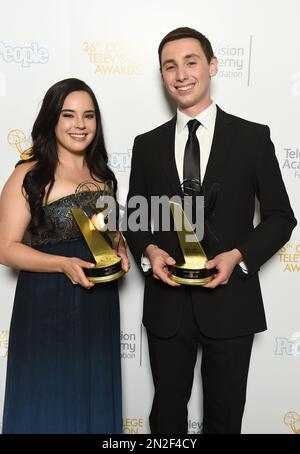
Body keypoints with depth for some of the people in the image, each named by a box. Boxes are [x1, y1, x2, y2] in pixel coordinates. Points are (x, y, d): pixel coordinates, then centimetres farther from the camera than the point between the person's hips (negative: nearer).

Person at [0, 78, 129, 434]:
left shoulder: (102, 175, 9)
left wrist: (120, 252, -1)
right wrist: (64, 264, -24)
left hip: (99, 306, 5)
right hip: (46, 305, -5)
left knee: (95, 401, 17)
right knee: (47, 404, 9)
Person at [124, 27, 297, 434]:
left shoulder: (253, 137, -2)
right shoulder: (147, 145, 5)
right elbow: (135, 216, 10)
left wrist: (237, 255, -16)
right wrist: (149, 251, -11)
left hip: (229, 301, -1)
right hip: (166, 304, 2)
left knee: (224, 415, 19)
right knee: (167, 411, 19)